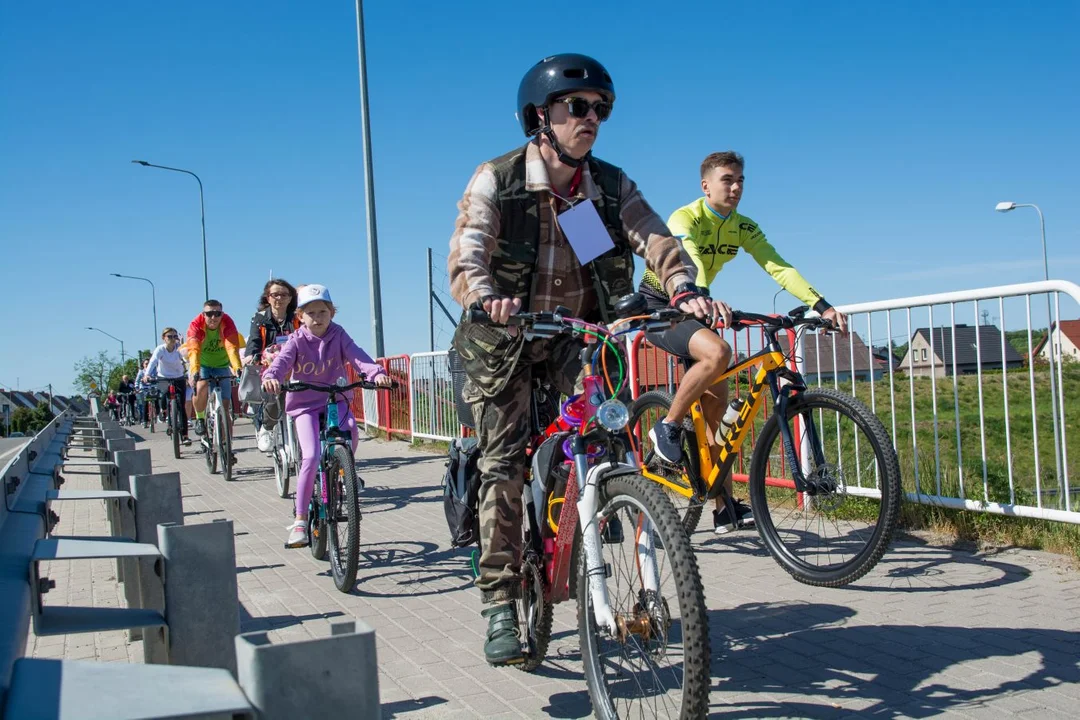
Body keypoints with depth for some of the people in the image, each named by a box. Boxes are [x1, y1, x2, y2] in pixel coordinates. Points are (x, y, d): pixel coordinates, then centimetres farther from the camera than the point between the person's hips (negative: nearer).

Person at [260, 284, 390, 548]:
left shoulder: (338, 335, -2)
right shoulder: (297, 340, -6)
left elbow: (356, 355, -18)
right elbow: (281, 361, -23)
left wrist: (376, 373, -38)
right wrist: (271, 377, -47)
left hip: (336, 399, 2)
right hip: (305, 403, -2)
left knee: (351, 431, -30)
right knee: (311, 457, -18)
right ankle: (300, 521, -7)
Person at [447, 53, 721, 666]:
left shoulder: (612, 186, -3)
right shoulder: (496, 181, -12)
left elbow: (656, 240, -16)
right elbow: (465, 257, -24)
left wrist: (685, 289, -37)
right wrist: (486, 295, -48)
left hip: (576, 336, 3)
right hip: (506, 337, -2)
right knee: (505, 465, -6)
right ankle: (501, 604, 1)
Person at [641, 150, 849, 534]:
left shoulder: (743, 227, -2)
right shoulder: (684, 218, -20)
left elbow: (779, 267, -12)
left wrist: (822, 306, -26)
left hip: (692, 307, 7)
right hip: (657, 305, -7)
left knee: (717, 403, 0)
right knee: (717, 352, -35)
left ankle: (725, 508, 4)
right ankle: (668, 427, -15)